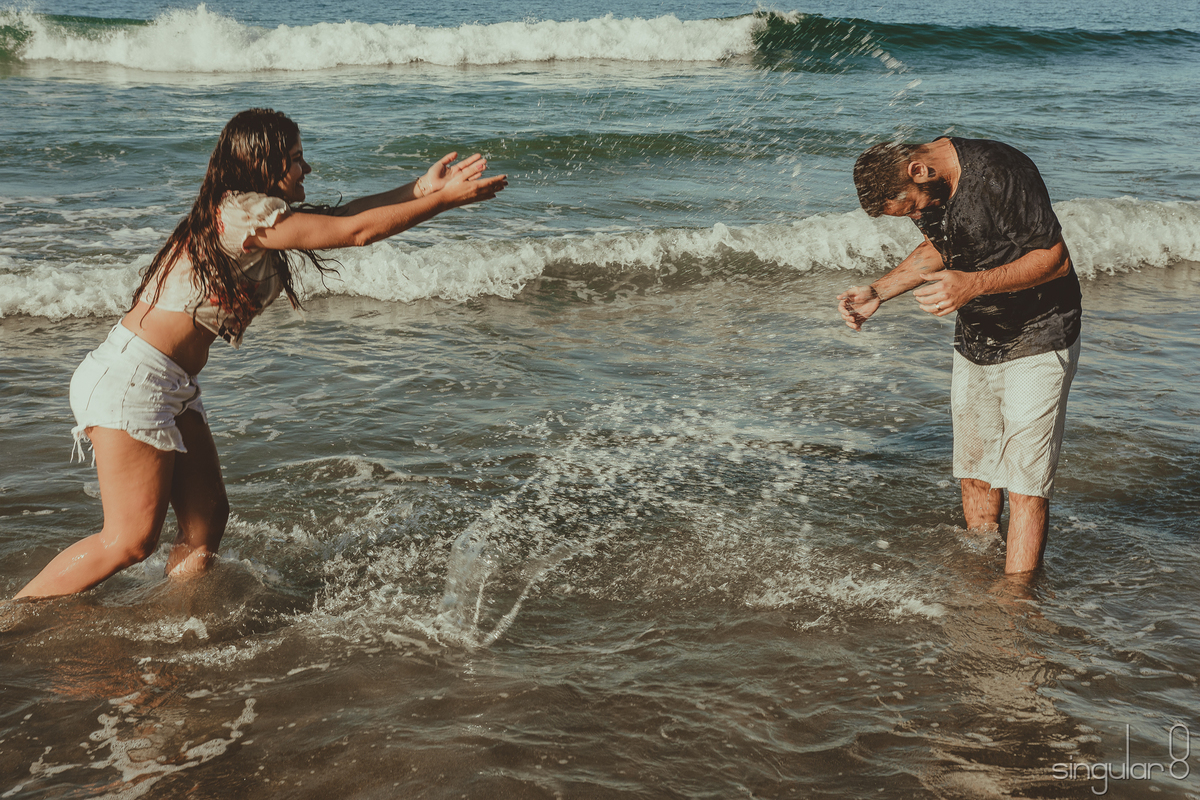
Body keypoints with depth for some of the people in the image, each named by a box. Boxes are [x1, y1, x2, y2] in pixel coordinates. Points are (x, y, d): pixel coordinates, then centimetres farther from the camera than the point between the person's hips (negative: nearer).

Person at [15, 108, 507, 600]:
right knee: (131, 540, -6)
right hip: (131, 379, -10)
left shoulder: (249, 215, 12)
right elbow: (356, 232, -16)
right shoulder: (242, 212, -16)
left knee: (206, 519, 7)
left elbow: (339, 217, 17)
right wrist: (445, 200, -11)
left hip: (173, 388, 10)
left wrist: (420, 189, 13)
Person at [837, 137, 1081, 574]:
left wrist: (974, 284, -32)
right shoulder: (927, 186, -2)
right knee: (974, 471, 11)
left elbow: (1056, 259, -22)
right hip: (975, 342, 7)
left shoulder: (1000, 174, -26)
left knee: (1024, 482, -9)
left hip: (1037, 340, -7)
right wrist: (878, 292, 3)